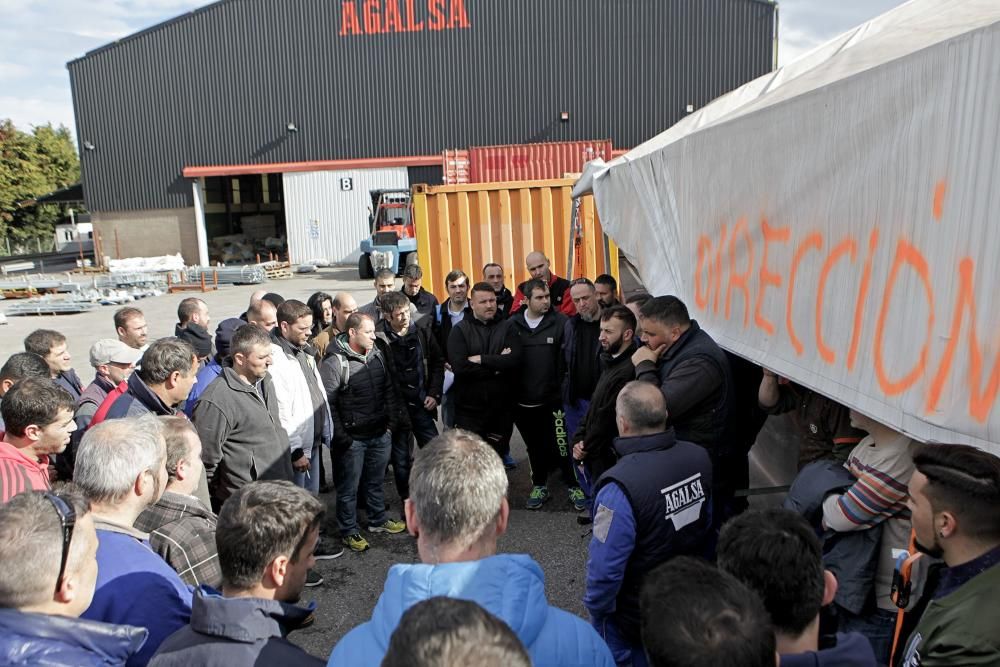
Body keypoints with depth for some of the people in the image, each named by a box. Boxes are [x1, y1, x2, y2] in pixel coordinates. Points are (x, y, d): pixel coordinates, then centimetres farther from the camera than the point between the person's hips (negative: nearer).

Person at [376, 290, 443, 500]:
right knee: (400, 458, 10)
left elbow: (437, 362, 8)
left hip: (421, 404, 3)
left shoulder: (422, 331, -2)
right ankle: (406, 500, 27)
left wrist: (434, 394, 2)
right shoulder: (379, 338, -13)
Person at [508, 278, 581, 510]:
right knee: (534, 447, 17)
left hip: (553, 399, -2)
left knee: (561, 445, 1)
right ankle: (539, 486, 35)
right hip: (523, 401, 3)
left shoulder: (560, 322, -7)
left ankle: (574, 486, 22)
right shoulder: (513, 324, -1)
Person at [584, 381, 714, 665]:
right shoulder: (699, 457, -15)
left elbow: (606, 567, -28)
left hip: (637, 613, -6)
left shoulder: (620, 488, -37)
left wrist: (596, 609, -9)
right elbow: (707, 524, 2)